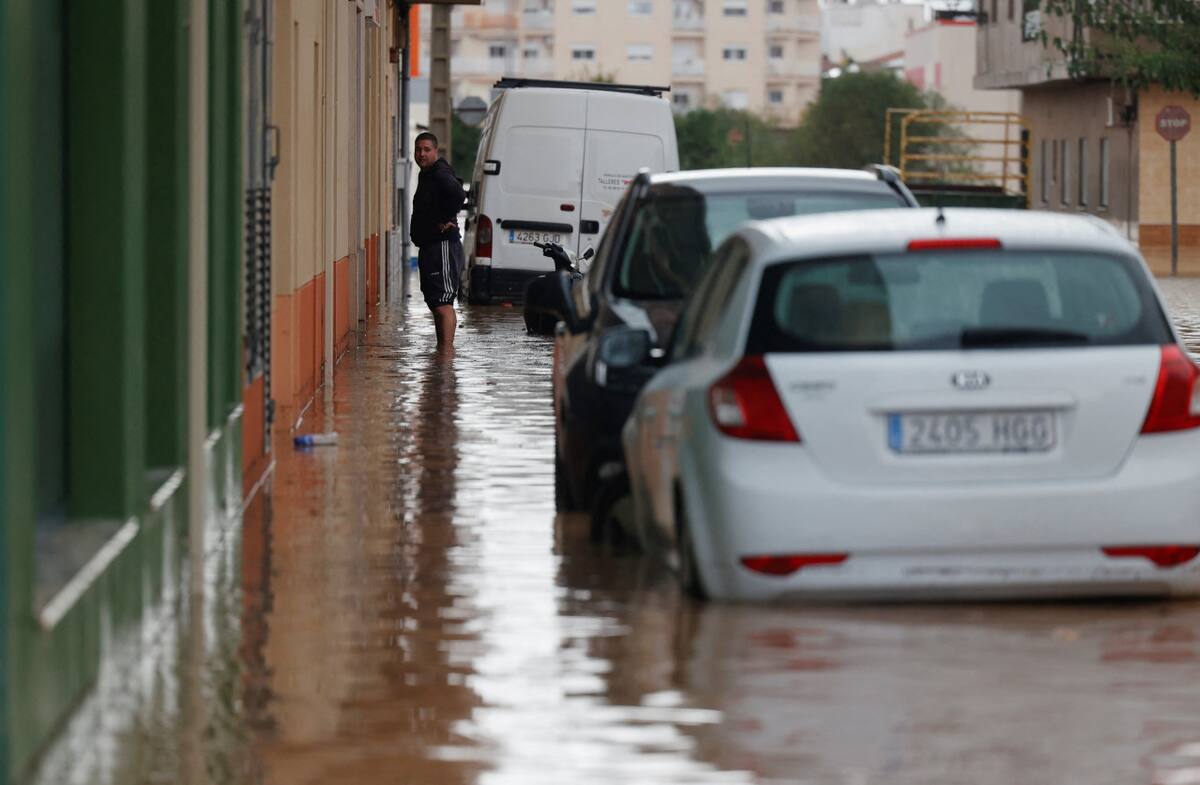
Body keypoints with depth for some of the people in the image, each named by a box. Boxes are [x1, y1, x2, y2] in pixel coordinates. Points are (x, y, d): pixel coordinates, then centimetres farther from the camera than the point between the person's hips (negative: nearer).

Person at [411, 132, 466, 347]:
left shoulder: (440, 174, -15)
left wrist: (447, 222, -21)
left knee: (443, 304, -15)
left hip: (443, 246, -11)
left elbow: (458, 196, -33)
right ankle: (442, 350, 20)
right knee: (436, 304, 15)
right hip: (430, 247, 11)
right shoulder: (426, 175, 18)